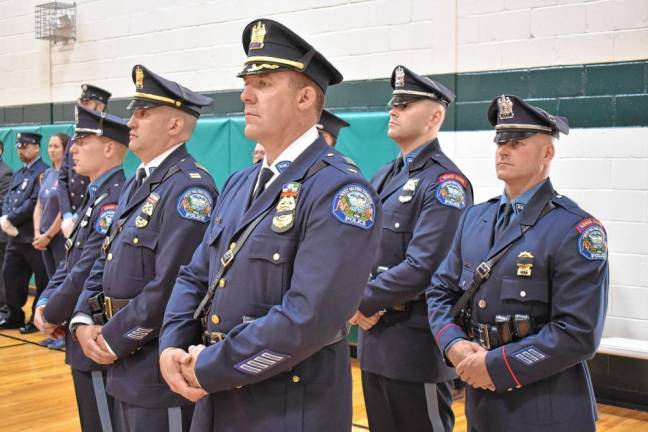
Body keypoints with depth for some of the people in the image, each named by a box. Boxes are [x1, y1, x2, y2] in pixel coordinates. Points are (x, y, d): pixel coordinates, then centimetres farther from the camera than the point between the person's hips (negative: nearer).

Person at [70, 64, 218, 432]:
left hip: (162, 372, -9)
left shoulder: (190, 187, -18)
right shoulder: (138, 184, 13)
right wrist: (84, 321, 1)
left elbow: (170, 287, -25)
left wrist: (112, 339, -15)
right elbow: (106, 263, 17)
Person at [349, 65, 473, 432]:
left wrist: (364, 302, -14)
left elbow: (423, 267, -22)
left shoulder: (444, 181, -14)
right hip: (374, 335, 8)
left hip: (416, 340, -8)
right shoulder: (383, 177, 13)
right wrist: (355, 299, -5)